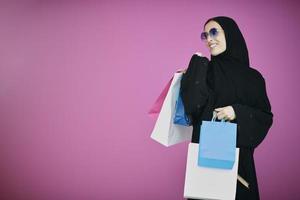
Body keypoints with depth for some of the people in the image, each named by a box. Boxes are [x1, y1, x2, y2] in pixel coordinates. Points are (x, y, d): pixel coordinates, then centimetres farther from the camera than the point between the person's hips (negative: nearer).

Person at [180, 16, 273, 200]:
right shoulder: (204, 70, 3)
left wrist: (238, 112, -14)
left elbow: (266, 117, 2)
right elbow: (192, 105, -13)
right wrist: (198, 66, -10)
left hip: (237, 154, 1)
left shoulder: (253, 77, 4)